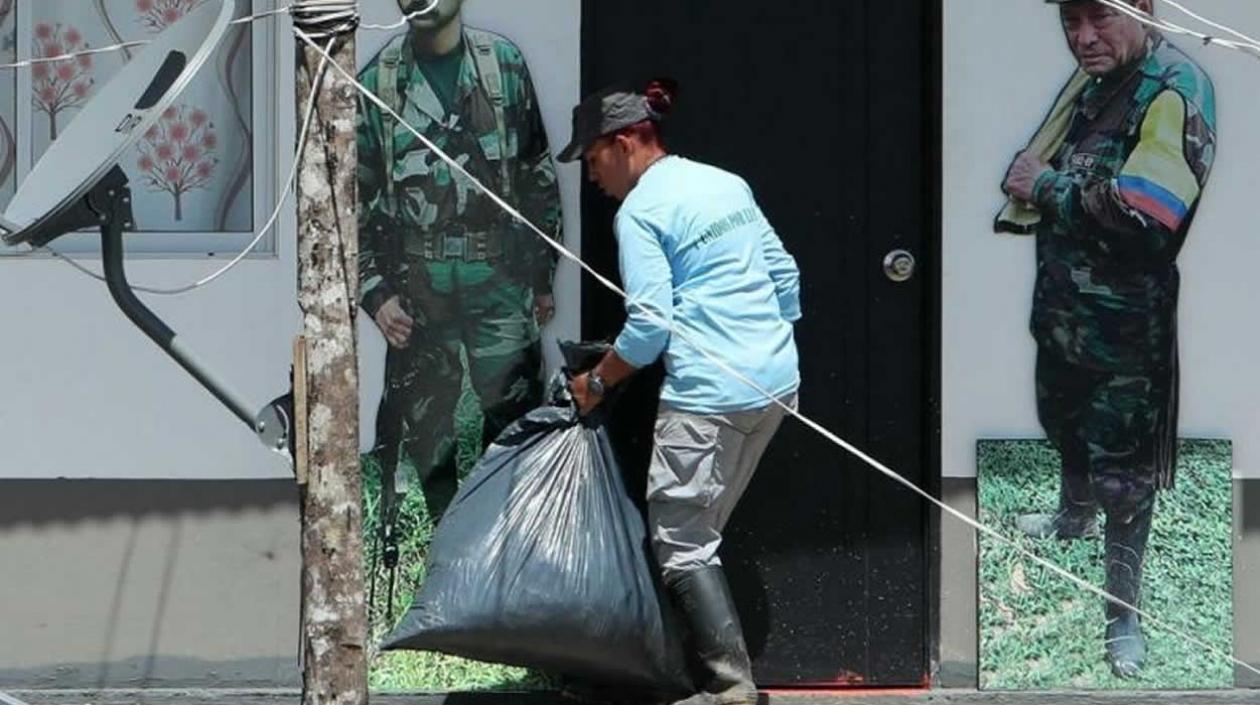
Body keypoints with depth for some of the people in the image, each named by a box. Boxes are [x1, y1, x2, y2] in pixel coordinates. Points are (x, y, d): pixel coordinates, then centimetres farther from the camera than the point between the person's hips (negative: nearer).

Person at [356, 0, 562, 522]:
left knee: (515, 411, -2)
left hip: (497, 277, 0)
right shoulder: (376, 81, 1)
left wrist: (543, 274, 8)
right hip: (417, 283, 0)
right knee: (423, 423, 4)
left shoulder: (505, 66, 4)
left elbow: (538, 174, 8)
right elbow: (357, 196, 4)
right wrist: (374, 290, -4)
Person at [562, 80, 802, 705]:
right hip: (777, 381, 9)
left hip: (708, 395, -9)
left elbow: (649, 325, -14)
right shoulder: (728, 183, 15)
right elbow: (784, 276, 18)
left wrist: (596, 382, -1)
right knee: (703, 527, 15)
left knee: (681, 542, -2)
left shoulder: (639, 212, -8)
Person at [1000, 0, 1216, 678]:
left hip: (1125, 327, -9)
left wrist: (1048, 185, -21)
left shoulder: (1174, 88, -23)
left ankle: (1123, 617, 14)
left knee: (1121, 471, 1)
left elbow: (1141, 218, -33)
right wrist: (1034, 185, 2)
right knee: (1068, 426, 30)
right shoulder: (1100, 82, 5)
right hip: (1067, 309, 9)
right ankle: (1074, 519, 56)